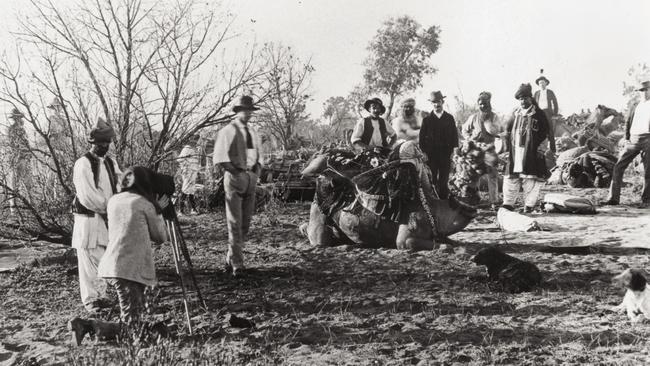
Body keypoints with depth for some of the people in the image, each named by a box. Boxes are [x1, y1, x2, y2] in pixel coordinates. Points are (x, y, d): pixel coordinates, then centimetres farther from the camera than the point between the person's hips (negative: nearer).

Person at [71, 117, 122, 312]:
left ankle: (101, 296, 21)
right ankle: (90, 300, 7)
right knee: (90, 260, -2)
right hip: (88, 219, -6)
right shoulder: (83, 164, -12)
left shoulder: (111, 162, 12)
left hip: (108, 218, 7)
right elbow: (87, 197, -17)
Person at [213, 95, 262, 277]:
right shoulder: (228, 130, -3)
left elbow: (258, 153, 26)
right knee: (235, 222, -6)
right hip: (235, 178, -7)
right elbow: (220, 157, -11)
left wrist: (257, 168, 9)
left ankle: (231, 259, 19)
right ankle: (237, 263, -3)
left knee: (246, 222, 8)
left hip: (251, 178, 7)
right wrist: (234, 170, -16)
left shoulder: (252, 132, 18)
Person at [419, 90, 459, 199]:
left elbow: (454, 136, 8)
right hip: (431, 155, 0)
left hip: (446, 155, 0)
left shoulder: (450, 118, 8)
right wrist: (423, 152, -4)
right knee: (431, 181, 1)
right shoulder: (427, 119, 6)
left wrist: (454, 151, -1)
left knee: (444, 181, 1)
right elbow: (422, 137, 4)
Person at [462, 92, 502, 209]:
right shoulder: (474, 117, 6)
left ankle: (494, 201, -2)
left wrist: (486, 120, -10)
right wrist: (470, 139, 3)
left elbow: (494, 131, -11)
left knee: (492, 175, -5)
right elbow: (464, 130, 15)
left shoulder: (494, 117, 3)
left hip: (489, 150, -1)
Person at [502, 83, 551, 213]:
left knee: (530, 181, -1)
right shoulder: (515, 114, 12)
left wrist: (536, 145, -7)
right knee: (511, 179, 3)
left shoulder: (538, 114, 0)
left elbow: (546, 132, 0)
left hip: (531, 153, -4)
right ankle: (508, 204, 9)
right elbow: (507, 129, 21)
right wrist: (509, 146, 11)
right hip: (514, 153, 4)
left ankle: (529, 206, 6)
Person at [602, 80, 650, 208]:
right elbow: (629, 122, 23)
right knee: (618, 167, -1)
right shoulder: (638, 105, 19)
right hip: (633, 140, 5)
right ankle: (614, 198, 3)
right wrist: (627, 138, 11)